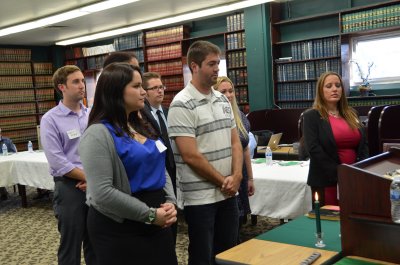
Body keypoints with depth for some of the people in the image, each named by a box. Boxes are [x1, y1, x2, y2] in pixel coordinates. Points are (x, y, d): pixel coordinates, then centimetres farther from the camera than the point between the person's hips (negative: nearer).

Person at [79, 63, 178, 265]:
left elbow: (160, 169, 14)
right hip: (119, 229, -8)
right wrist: (149, 214, -18)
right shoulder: (98, 134, -15)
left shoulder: (140, 126, 12)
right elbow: (102, 193, -22)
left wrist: (170, 202, -3)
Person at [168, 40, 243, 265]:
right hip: (200, 197, -7)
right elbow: (190, 156, -18)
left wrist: (236, 177, -6)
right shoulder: (182, 105, -14)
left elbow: (235, 142, 9)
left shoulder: (223, 100, 9)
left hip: (229, 193, 7)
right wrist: (222, 181, -10)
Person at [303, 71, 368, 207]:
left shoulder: (351, 114, 14)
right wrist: (338, 174, -16)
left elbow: (363, 145, 13)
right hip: (327, 182, -5)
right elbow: (313, 149, -13)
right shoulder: (311, 116, -3)